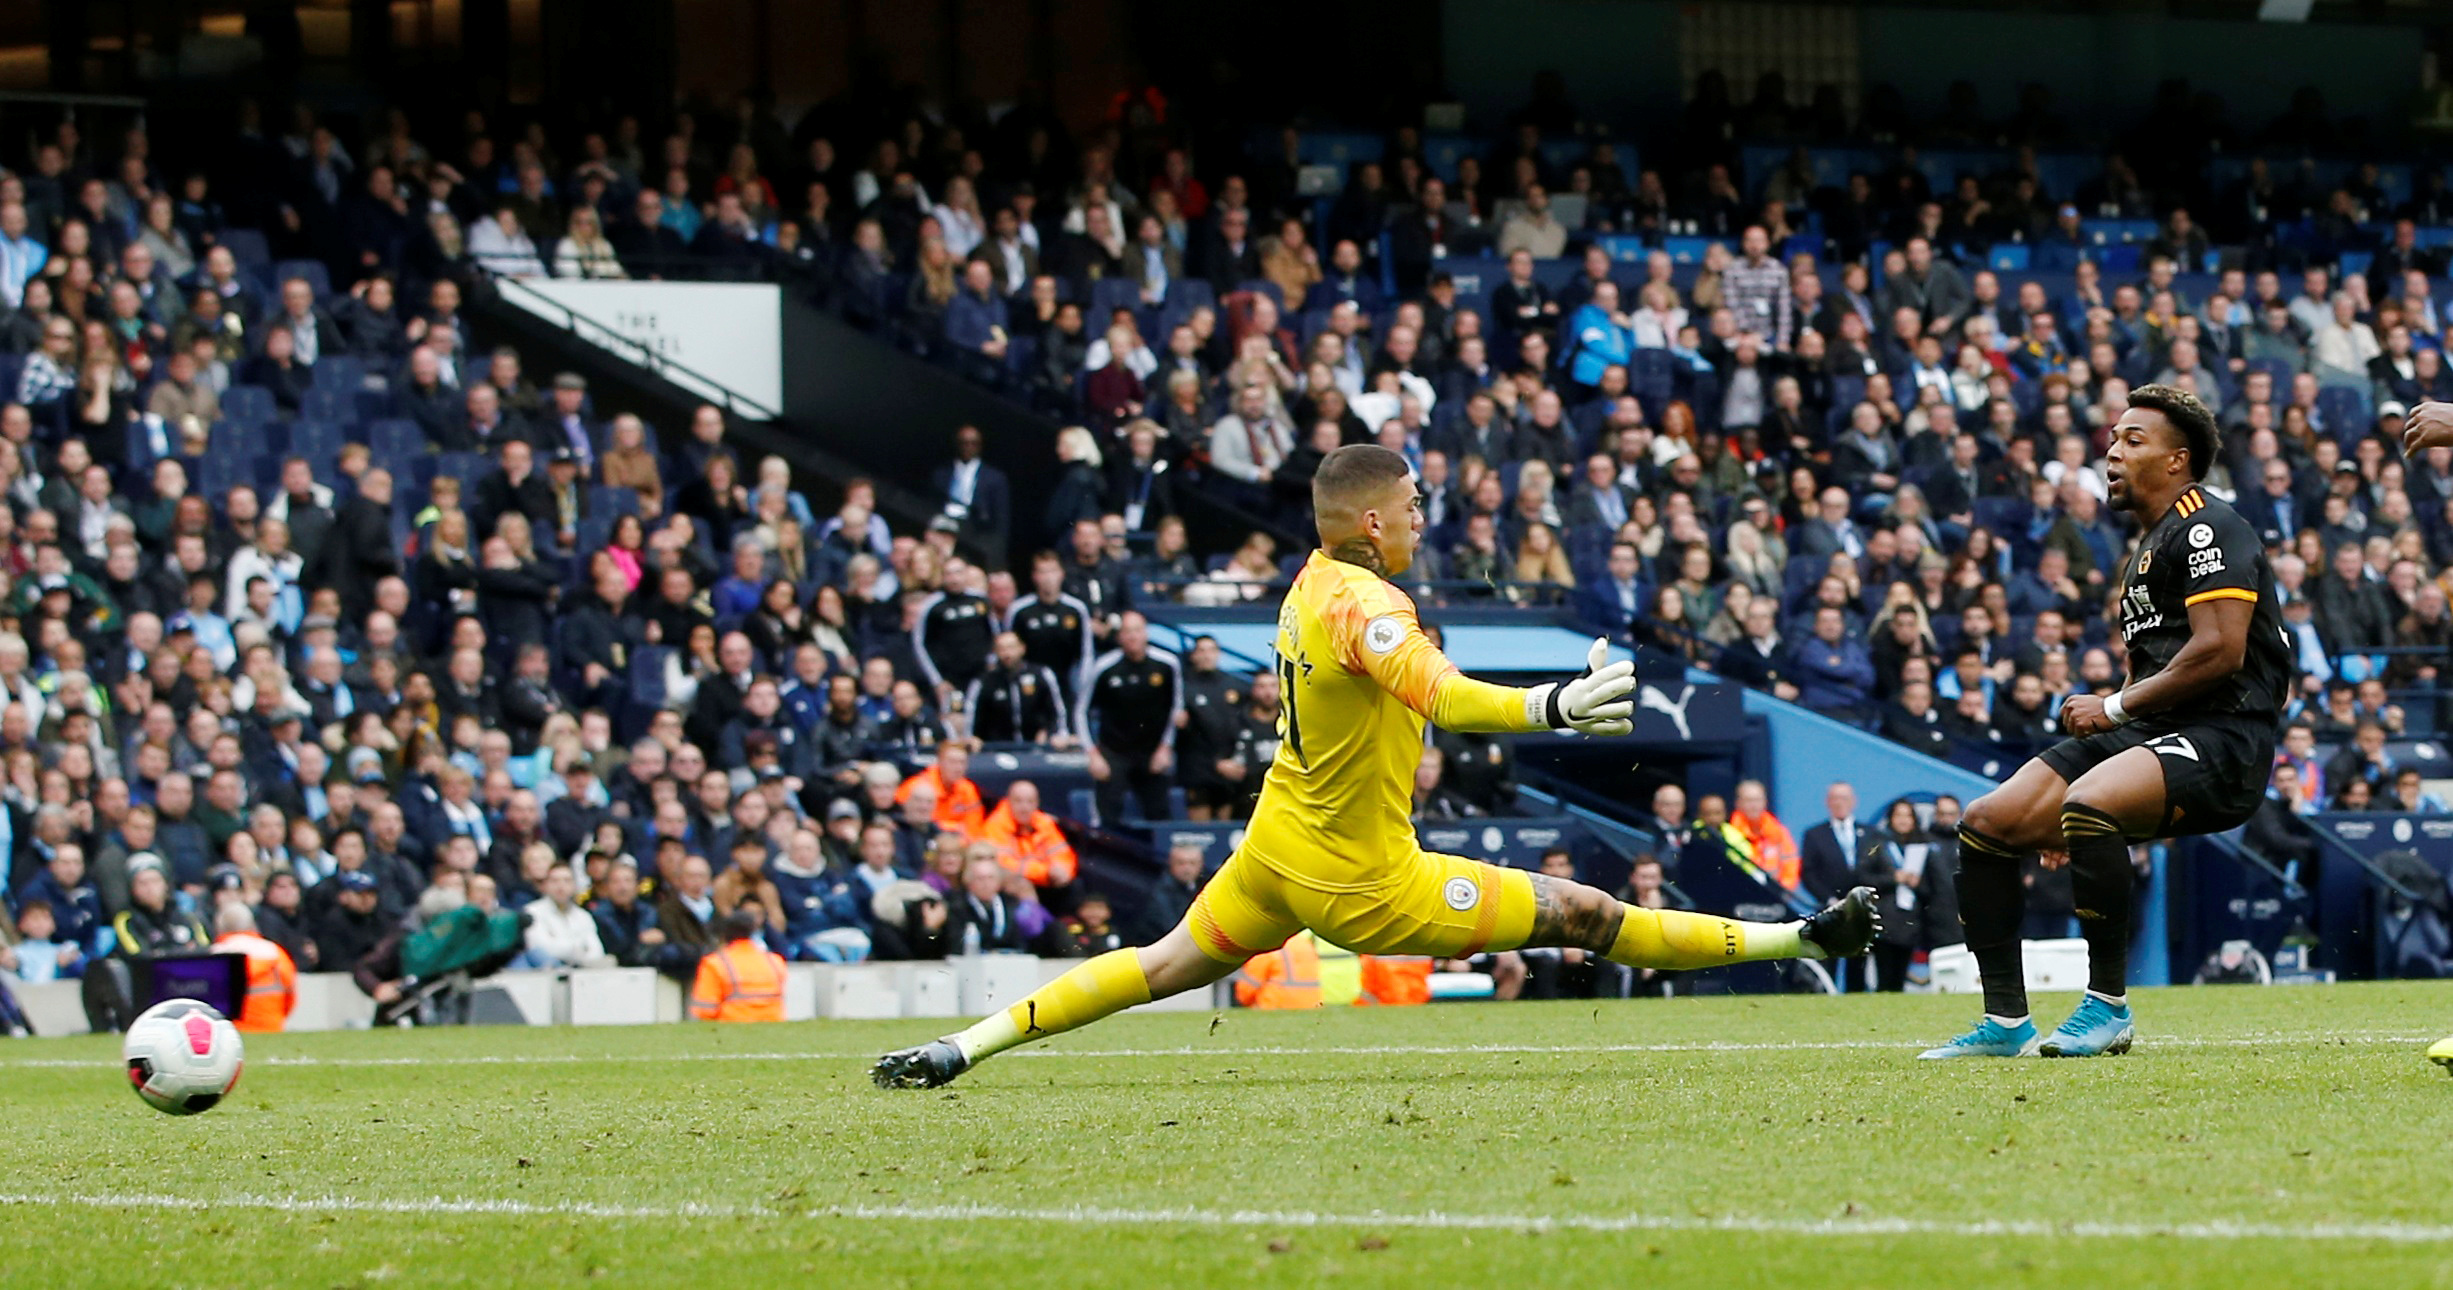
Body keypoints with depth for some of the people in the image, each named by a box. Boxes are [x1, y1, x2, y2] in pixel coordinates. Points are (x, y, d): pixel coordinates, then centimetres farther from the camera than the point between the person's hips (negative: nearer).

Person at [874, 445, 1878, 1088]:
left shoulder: (1313, 579, 2)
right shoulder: (1364, 603, -26)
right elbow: (1442, 695, -45)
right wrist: (1557, 707, -58)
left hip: (1275, 849, 8)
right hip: (1360, 882, -8)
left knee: (1169, 967, 21)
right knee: (1580, 914, -4)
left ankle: (961, 1049, 15)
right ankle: (1799, 941, -2)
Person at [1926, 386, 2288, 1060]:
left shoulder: (2207, 526, -6)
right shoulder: (2147, 549, 25)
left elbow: (2220, 651, -18)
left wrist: (2116, 707, -10)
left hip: (2222, 739, -10)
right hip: (2151, 736, 10)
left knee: (2088, 805, -36)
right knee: (1986, 823, -2)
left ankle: (2108, 1006, -23)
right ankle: (2006, 1021, 2)